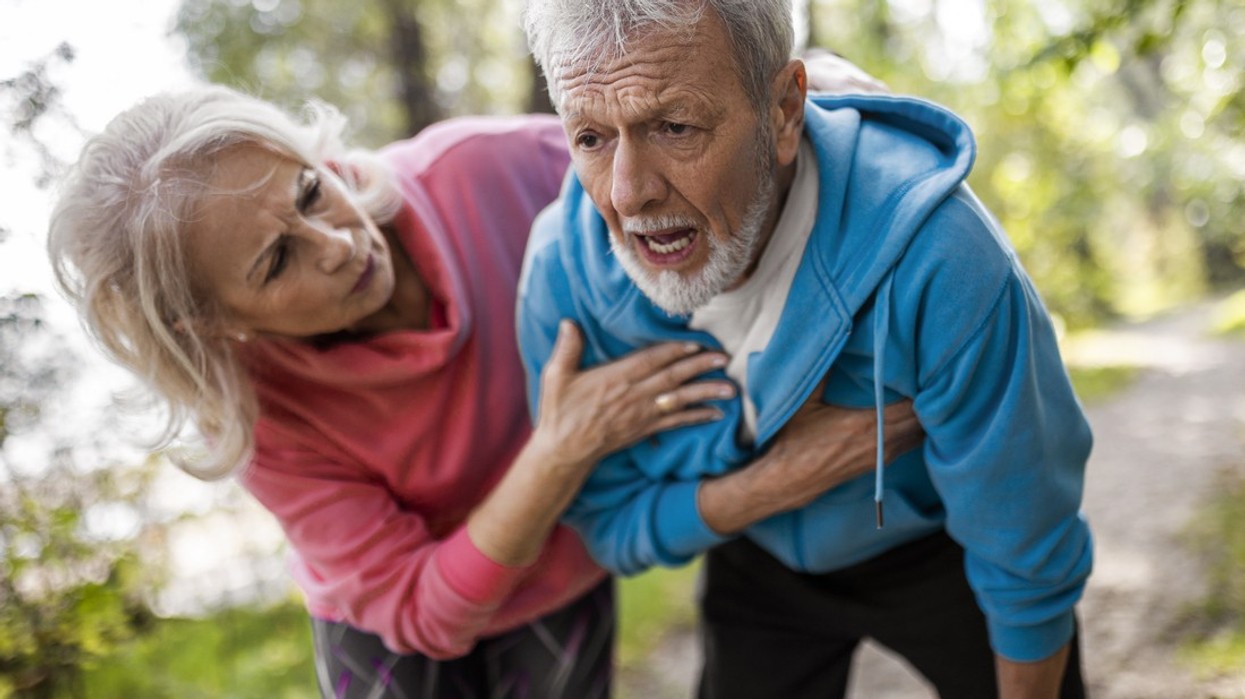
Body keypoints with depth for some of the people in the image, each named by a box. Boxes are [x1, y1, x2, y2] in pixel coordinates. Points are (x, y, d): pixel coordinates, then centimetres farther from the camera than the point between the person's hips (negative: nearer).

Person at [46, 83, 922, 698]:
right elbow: (425, 612, -27)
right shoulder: (256, 410, -30)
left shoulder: (492, 167, -31)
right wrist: (566, 449, -41)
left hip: (566, 585, 2)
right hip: (396, 627, -1)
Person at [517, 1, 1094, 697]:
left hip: (937, 548, -1)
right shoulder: (562, 274, -28)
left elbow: (1029, 557, -24)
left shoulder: (937, 259, -40)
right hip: (757, 566, 2)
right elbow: (611, 522, -15)